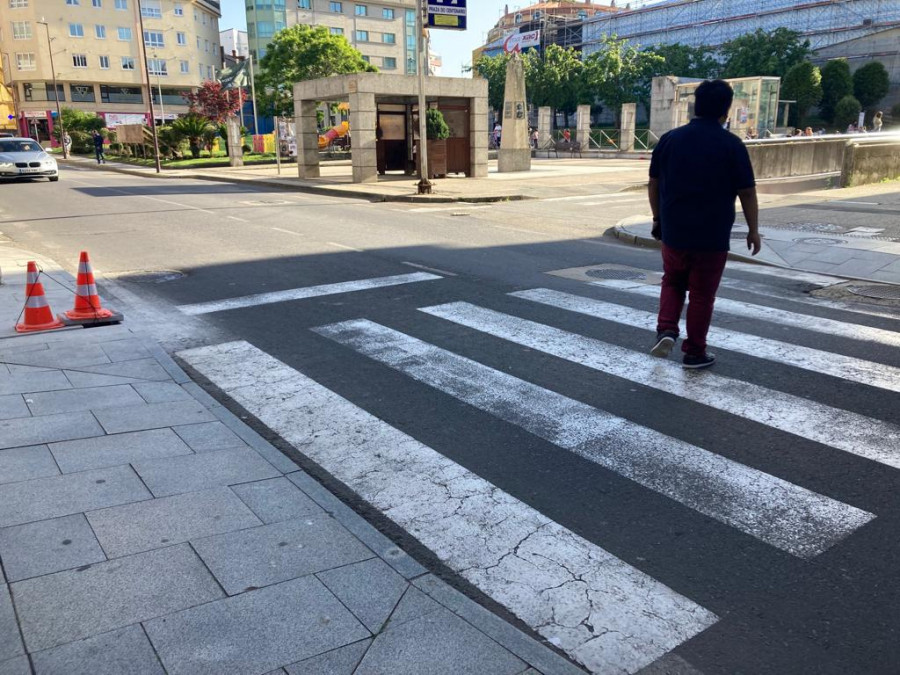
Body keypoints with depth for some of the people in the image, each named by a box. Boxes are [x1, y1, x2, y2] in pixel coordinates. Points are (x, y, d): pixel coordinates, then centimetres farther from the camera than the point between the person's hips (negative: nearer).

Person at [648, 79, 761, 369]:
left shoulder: (670, 139, 1)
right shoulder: (731, 145, -8)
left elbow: (653, 184, 7)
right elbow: (747, 193, -5)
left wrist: (658, 218, 19)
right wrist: (753, 230, 6)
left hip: (673, 231, 2)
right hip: (712, 236, -2)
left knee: (672, 282, 22)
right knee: (702, 294, 8)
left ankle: (666, 330, 3)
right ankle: (695, 352, 16)